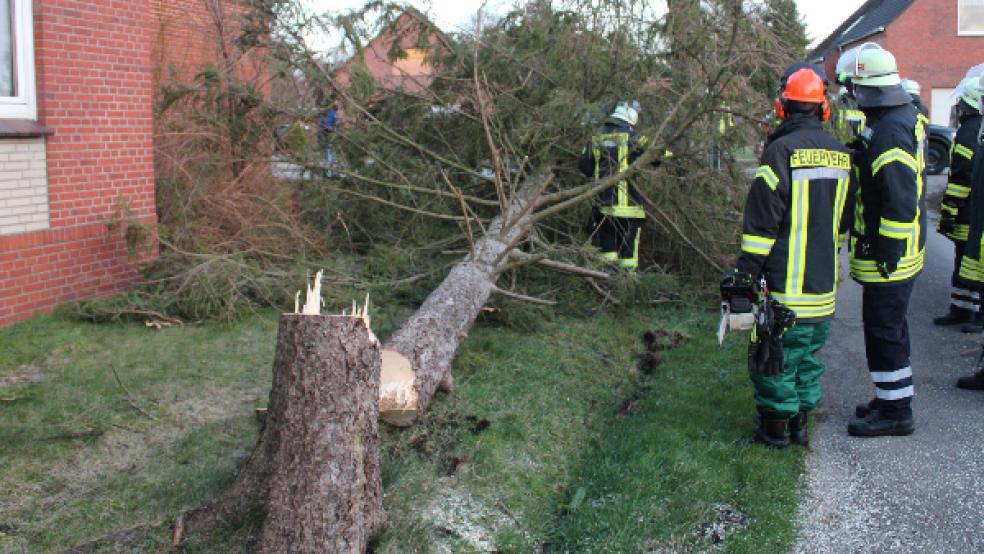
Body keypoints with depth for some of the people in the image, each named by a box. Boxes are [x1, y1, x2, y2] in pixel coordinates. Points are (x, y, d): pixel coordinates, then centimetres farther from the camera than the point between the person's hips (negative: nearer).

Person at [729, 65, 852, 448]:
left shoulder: (781, 151, -15)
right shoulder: (841, 155, 7)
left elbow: (760, 224, -16)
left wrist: (746, 273, -10)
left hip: (784, 286, -7)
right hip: (823, 286, 7)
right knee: (809, 355, 17)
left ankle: (775, 429, 11)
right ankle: (801, 423, 26)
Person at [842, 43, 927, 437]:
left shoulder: (889, 132, -23)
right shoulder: (907, 116, 9)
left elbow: (900, 200, -26)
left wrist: (889, 252, -22)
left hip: (888, 256, -10)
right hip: (904, 250, 10)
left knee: (884, 330, -1)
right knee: (890, 326, 20)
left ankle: (895, 410, 9)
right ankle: (894, 399, 32)